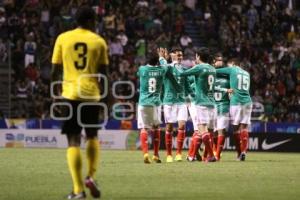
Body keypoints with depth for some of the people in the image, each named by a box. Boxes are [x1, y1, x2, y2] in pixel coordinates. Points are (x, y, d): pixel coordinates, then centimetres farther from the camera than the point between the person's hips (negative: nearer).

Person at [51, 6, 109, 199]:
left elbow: (55, 70, 4)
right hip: (92, 94, 1)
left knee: (73, 141, 0)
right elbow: (103, 73, 6)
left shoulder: (63, 38, 4)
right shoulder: (99, 41, 4)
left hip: (70, 94, -1)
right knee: (92, 136, 22)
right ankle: (91, 177, 6)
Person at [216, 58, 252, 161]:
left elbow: (215, 71, 4)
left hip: (236, 102, -3)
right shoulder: (246, 73, 19)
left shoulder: (232, 70, 5)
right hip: (247, 102, 3)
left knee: (236, 128, 5)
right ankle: (243, 151, -16)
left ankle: (239, 152, 7)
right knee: (244, 127, 0)